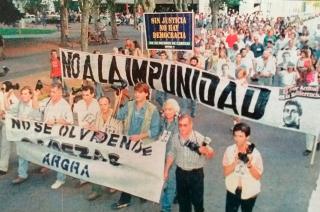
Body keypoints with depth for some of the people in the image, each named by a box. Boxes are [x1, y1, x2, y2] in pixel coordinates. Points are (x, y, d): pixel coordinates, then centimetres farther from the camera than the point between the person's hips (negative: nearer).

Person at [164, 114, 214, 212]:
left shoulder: (199, 138, -21)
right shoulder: (175, 137, -8)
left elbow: (210, 156, -19)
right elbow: (172, 154, 6)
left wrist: (206, 151, -42)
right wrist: (166, 170, 11)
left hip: (196, 173, -3)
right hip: (180, 172, 3)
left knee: (197, 199, 10)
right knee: (182, 199, 18)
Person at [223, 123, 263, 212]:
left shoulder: (255, 154, -20)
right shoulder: (229, 150, -15)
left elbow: (258, 176, -14)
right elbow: (225, 172, -13)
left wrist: (249, 165, -32)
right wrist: (235, 163, -31)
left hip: (250, 192, -1)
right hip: (233, 190, 1)